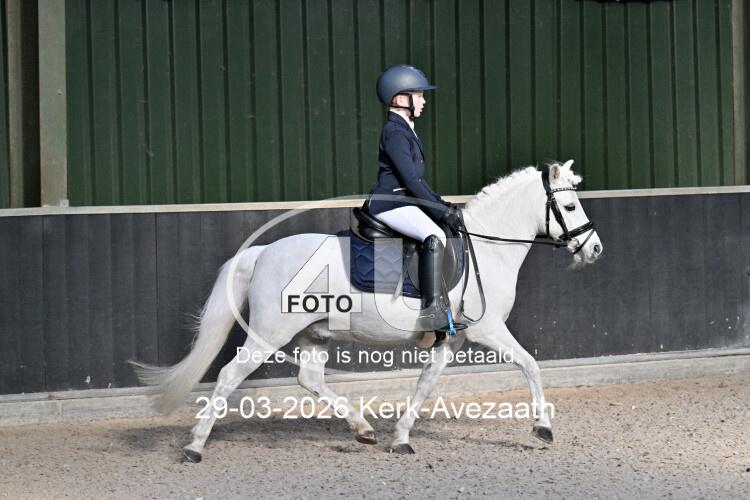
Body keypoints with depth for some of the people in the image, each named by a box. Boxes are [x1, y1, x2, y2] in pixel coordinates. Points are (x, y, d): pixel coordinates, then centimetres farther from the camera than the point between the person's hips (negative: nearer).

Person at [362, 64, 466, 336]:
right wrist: (441, 210, -18)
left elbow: (416, 177, 27)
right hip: (389, 204, -11)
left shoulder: (405, 129, 20)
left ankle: (442, 309, 11)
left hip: (404, 201, 11)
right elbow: (410, 178, -19)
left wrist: (441, 203, 17)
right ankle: (432, 311, -36)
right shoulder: (394, 132, -13)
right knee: (434, 237, -32)